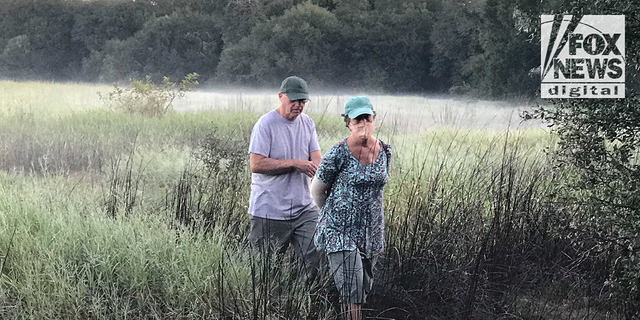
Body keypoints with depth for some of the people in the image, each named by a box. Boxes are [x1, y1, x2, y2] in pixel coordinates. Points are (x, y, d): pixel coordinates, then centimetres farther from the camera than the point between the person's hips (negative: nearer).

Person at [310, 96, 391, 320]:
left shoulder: (384, 151, 2)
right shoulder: (338, 154, -14)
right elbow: (317, 190, 0)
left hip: (372, 232, 6)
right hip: (340, 232, -5)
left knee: (363, 291, 11)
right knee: (351, 296, -12)